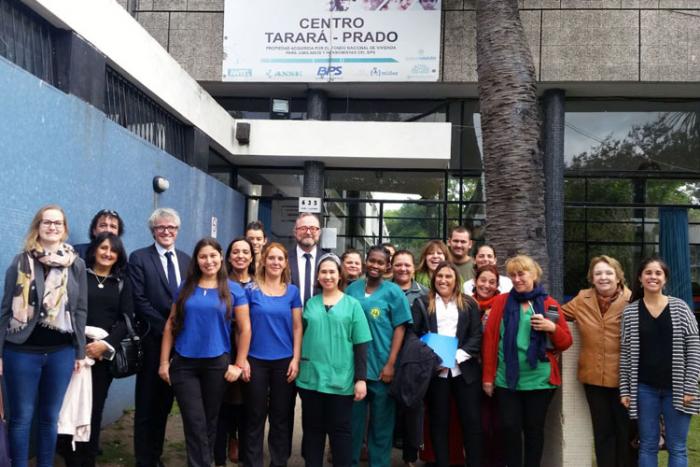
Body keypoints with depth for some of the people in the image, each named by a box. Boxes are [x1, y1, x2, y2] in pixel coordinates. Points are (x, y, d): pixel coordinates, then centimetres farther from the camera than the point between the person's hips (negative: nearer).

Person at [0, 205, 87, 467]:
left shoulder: (76, 265, 4)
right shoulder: (21, 262, -1)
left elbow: (81, 310, 7)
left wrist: (80, 352, 5)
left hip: (61, 352, 2)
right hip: (22, 351, -2)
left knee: (50, 417, 11)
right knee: (21, 417, 4)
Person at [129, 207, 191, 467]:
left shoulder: (186, 260, 11)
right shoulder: (139, 258, -3)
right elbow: (140, 300, -11)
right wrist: (166, 329, -14)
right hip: (153, 340, -4)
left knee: (164, 404, 13)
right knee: (147, 404, 5)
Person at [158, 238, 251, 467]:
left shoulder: (233, 290, -1)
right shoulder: (186, 287, 5)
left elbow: (245, 328, -1)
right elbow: (171, 324, 5)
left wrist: (239, 364, -4)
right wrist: (164, 361, 1)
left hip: (217, 363, -1)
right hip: (184, 363, 1)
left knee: (210, 421, 12)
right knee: (195, 423, -1)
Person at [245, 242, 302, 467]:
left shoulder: (292, 291, 4)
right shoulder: (251, 290, 0)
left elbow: (297, 327, 4)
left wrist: (296, 359, -4)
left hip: (284, 361, 1)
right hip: (256, 360, -1)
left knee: (281, 417, 9)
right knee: (255, 417, 6)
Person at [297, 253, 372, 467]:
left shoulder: (352, 304, 1)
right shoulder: (310, 303, 8)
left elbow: (360, 345, -2)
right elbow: (301, 337, 13)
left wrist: (361, 378, -8)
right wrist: (297, 365, 6)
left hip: (340, 379, -2)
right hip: (310, 377, 3)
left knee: (340, 429, 5)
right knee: (312, 428, 11)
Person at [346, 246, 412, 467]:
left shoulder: (393, 292, -3)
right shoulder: (352, 288, 7)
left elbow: (400, 329, -5)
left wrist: (390, 364, -11)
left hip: (381, 367, -3)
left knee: (381, 421, 7)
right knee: (353, 418, 12)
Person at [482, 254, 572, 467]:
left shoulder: (549, 304, 4)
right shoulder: (501, 301, 3)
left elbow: (565, 343, 5)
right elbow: (490, 339, 1)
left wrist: (552, 327, -15)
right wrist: (488, 377, -2)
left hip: (539, 380, 0)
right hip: (506, 380, 0)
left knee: (534, 429, 8)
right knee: (509, 428, 2)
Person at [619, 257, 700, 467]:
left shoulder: (680, 307, 0)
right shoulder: (630, 312, 2)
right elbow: (625, 353, 4)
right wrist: (624, 389, 0)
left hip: (676, 388, -1)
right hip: (644, 388, 1)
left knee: (677, 448, 7)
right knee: (647, 446, 9)